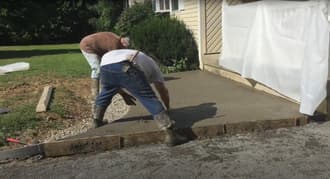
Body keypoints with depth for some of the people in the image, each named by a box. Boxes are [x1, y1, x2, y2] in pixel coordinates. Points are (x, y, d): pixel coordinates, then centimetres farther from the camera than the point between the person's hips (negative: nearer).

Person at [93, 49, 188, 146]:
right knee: (150, 99, 1)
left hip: (105, 65, 6)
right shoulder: (151, 64, 35)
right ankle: (170, 134, -3)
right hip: (124, 67, -5)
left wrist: (124, 94, 57)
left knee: (105, 92, 35)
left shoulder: (128, 55, 46)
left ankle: (97, 120, 48)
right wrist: (167, 108, 53)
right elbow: (163, 91, 37)